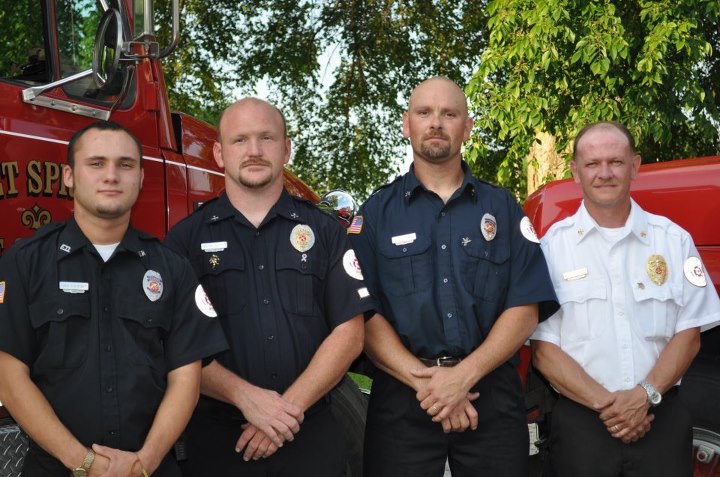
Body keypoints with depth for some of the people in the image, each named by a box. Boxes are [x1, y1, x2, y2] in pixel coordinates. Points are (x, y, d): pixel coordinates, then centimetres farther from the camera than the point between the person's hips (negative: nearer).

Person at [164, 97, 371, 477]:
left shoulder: (325, 231, 4)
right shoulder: (186, 238, 2)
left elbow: (348, 333, -1)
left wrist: (291, 405, -11)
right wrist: (245, 395, -16)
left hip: (311, 434, 1)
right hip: (216, 437, 0)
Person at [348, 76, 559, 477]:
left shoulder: (503, 208, 8)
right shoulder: (377, 211, 5)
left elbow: (526, 308, 0)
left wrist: (464, 376, -12)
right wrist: (424, 381, -14)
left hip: (493, 397, 1)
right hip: (402, 398, -1)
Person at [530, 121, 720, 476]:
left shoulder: (673, 240, 4)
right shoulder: (553, 246, -2)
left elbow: (688, 334, 3)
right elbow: (543, 347, -4)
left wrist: (646, 394, -12)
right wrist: (603, 403, -15)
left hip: (662, 420, 1)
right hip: (580, 425, -1)